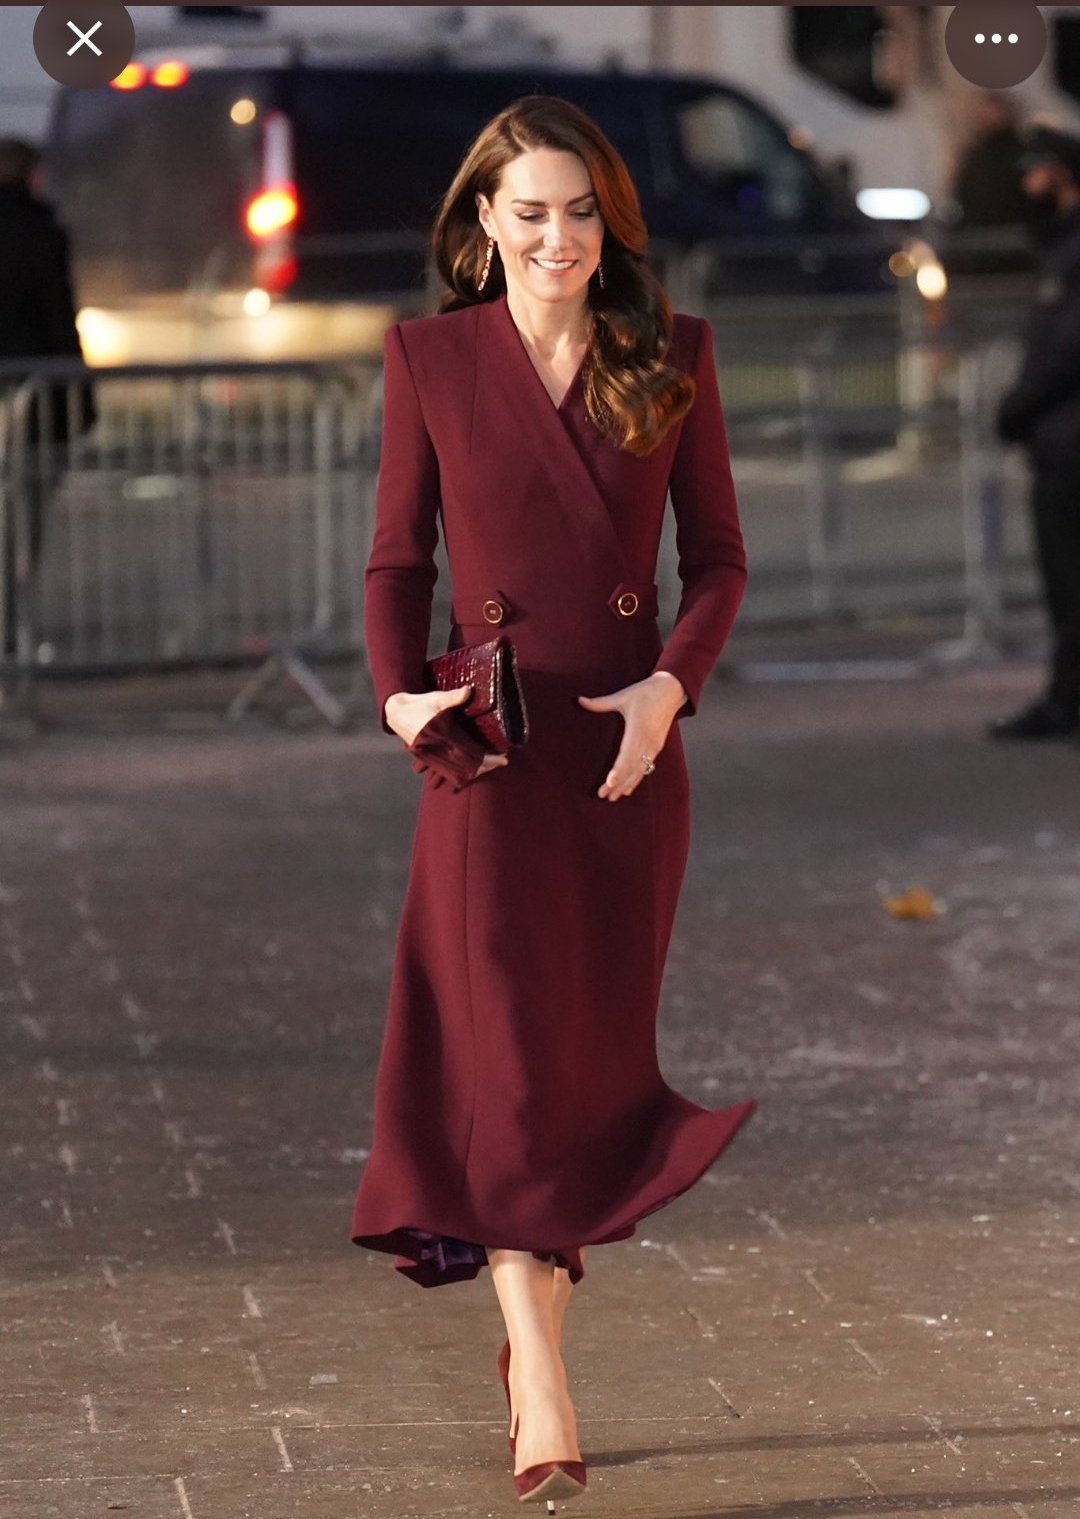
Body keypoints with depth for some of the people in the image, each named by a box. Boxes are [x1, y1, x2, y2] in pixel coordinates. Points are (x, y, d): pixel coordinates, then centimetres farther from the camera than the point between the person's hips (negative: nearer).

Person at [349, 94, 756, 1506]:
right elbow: (397, 557, 6)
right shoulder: (431, 358, 1)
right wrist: (400, 693, -11)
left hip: (629, 744, 2)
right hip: (491, 751, -2)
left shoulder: (672, 356, 4)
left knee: (595, 1051, 8)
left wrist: (672, 683, -10)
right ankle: (542, 1385, -14)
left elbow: (719, 555, 7)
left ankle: (534, 1326, 24)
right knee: (502, 1050, -11)